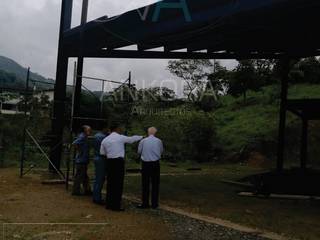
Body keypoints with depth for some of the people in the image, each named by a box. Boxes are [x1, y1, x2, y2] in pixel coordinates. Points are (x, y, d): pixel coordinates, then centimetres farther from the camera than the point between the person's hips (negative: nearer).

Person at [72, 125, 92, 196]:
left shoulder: (84, 137, 13)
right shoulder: (82, 137, -16)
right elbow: (74, 143, -29)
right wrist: (79, 151, -19)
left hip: (84, 160, 10)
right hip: (81, 160, -10)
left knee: (85, 177, 15)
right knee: (79, 176, -2)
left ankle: (87, 190, 23)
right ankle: (76, 191, 7)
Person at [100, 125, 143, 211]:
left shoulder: (105, 140, 10)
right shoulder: (121, 137, -3)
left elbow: (102, 153, 13)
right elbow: (132, 139, 9)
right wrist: (141, 137, 25)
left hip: (109, 162, 6)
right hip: (119, 161, -5)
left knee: (110, 183, 12)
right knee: (118, 184, -2)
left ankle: (109, 204, 19)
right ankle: (116, 206, 0)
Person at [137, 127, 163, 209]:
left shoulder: (143, 141, -3)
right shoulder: (158, 141, -2)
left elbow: (139, 151, 9)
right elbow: (161, 151, 11)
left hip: (146, 164, 0)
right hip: (155, 163, 0)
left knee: (145, 184, 7)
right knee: (155, 184, 8)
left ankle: (145, 203, 10)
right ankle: (154, 204, 10)